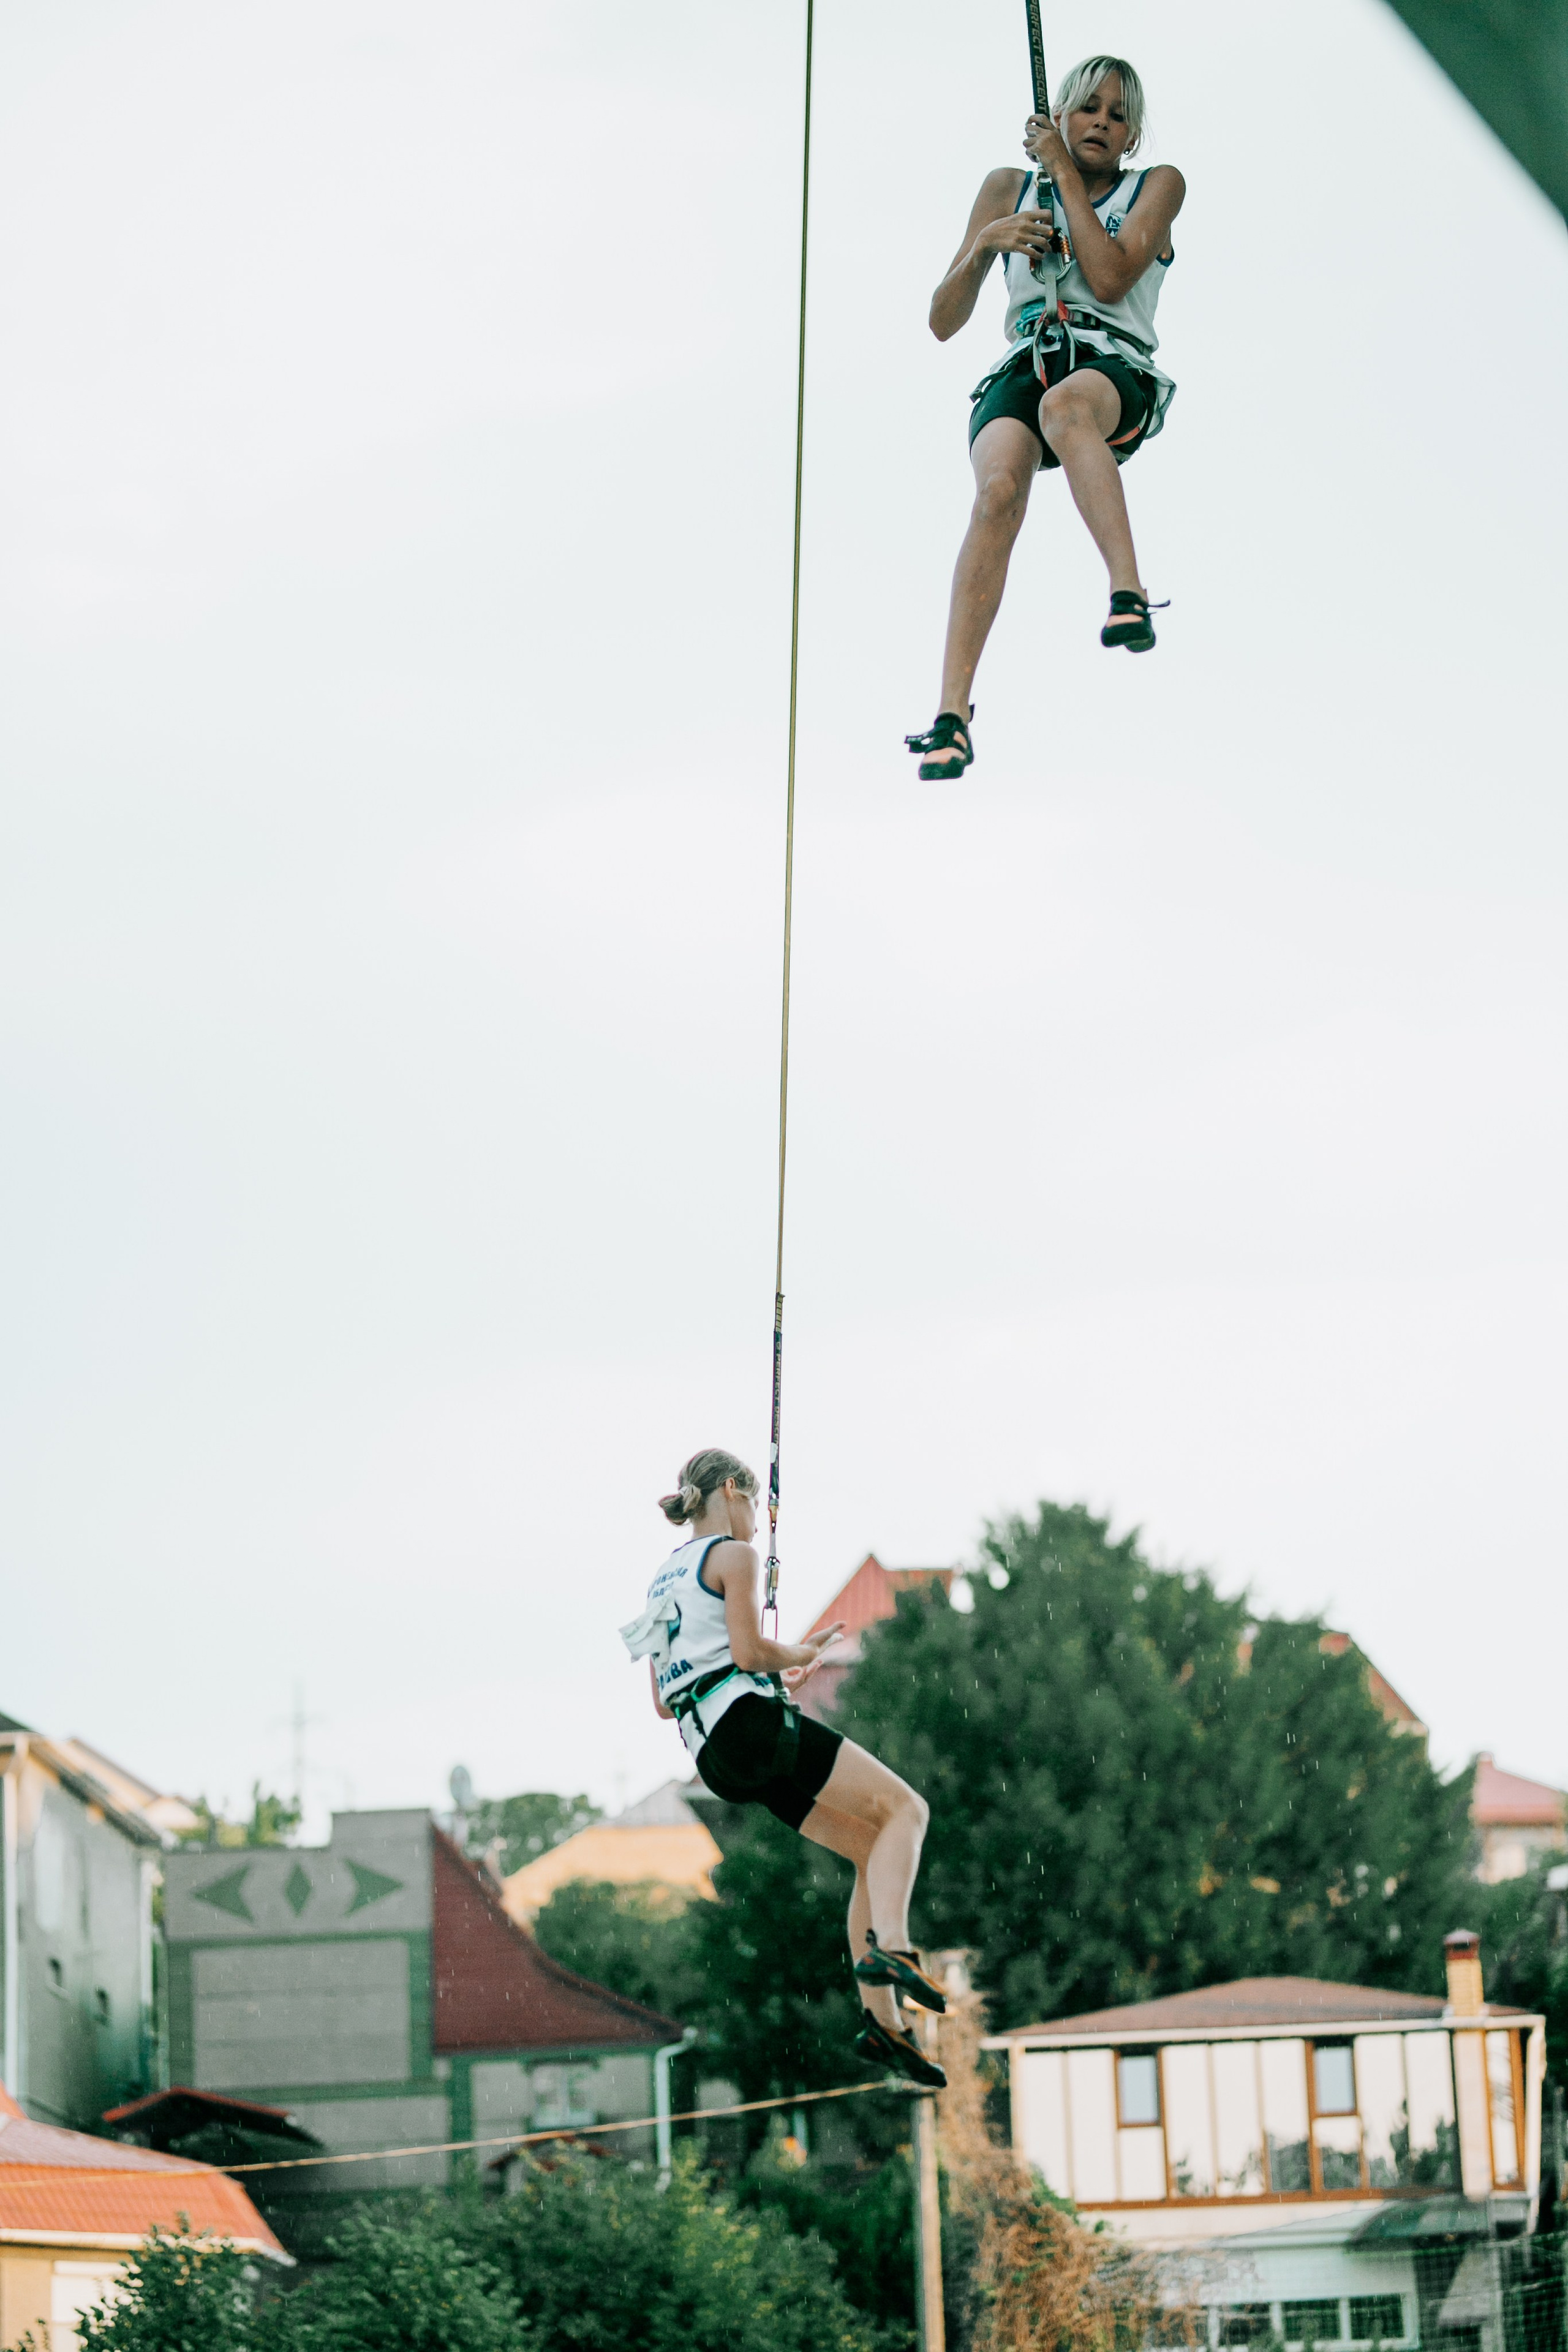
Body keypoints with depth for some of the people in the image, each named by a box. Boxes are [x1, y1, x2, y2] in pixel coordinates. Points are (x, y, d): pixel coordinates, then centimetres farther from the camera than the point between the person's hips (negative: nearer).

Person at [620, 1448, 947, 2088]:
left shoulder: (666, 1576, 25)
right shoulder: (734, 1555, 0)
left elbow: (663, 1700, 23)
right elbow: (750, 1651, -14)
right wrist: (802, 1655, 7)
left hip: (714, 1756, 8)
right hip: (749, 1720, -8)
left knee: (874, 1848, 11)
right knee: (905, 1808, -6)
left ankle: (882, 2020, 2)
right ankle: (889, 1946, -29)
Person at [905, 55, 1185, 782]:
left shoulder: (1157, 187, 14)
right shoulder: (1009, 189, 20)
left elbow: (1110, 278, -6)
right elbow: (944, 322, 15)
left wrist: (1064, 173, 1)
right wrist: (984, 243, -3)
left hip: (1117, 373, -1)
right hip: (1022, 368, 2)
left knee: (1065, 402, -42)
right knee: (999, 491, -33)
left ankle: (1129, 597, -57)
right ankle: (952, 714, -44)